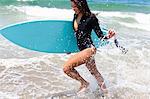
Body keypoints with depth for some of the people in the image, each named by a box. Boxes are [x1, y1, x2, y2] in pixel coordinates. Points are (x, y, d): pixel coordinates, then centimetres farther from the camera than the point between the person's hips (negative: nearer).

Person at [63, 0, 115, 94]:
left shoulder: (91, 17, -13)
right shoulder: (76, 16, 7)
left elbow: (100, 35, -9)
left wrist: (108, 37, -30)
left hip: (88, 48, -8)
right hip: (82, 49, 8)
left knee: (67, 68, -10)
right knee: (94, 72, 17)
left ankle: (84, 83, 10)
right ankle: (105, 92, 32)